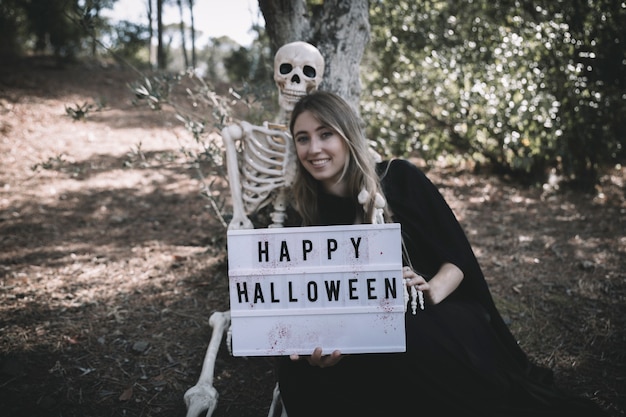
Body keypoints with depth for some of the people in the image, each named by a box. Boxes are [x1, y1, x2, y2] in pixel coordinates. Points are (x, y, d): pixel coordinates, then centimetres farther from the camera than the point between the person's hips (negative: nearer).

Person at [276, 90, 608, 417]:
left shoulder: (399, 178, -4)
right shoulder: (307, 215, 4)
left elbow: (458, 255, -3)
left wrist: (433, 289, -25)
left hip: (442, 321, -1)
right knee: (297, 370, -26)